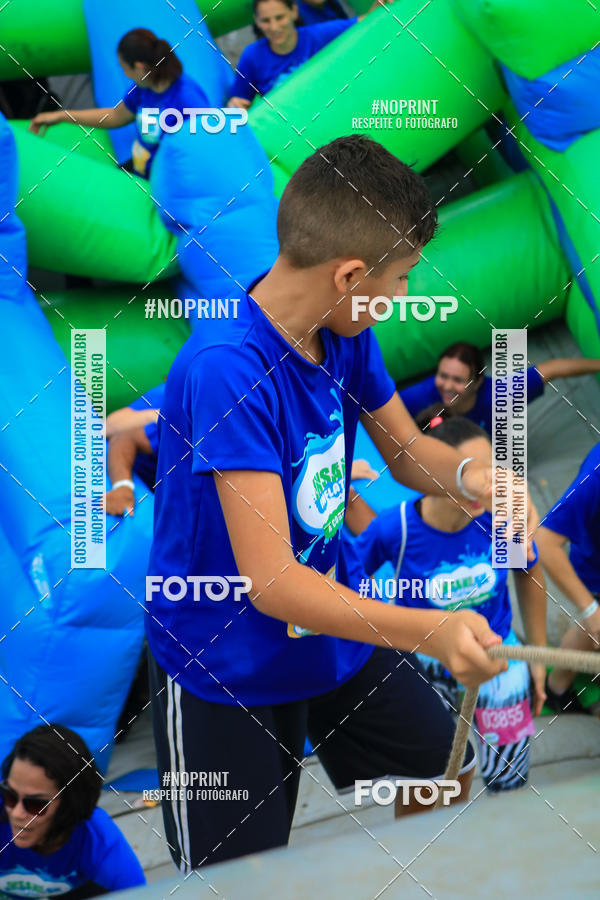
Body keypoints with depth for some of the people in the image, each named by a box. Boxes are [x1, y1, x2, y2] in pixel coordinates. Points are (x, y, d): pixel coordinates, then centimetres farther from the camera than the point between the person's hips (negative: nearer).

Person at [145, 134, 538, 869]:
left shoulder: (346, 335, -7)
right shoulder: (226, 368, -32)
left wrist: (468, 473, -16)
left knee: (451, 780, 19)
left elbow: (406, 451, 7)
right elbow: (270, 580, -35)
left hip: (331, 631, 8)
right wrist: (432, 631, -45)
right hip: (224, 671, -7)